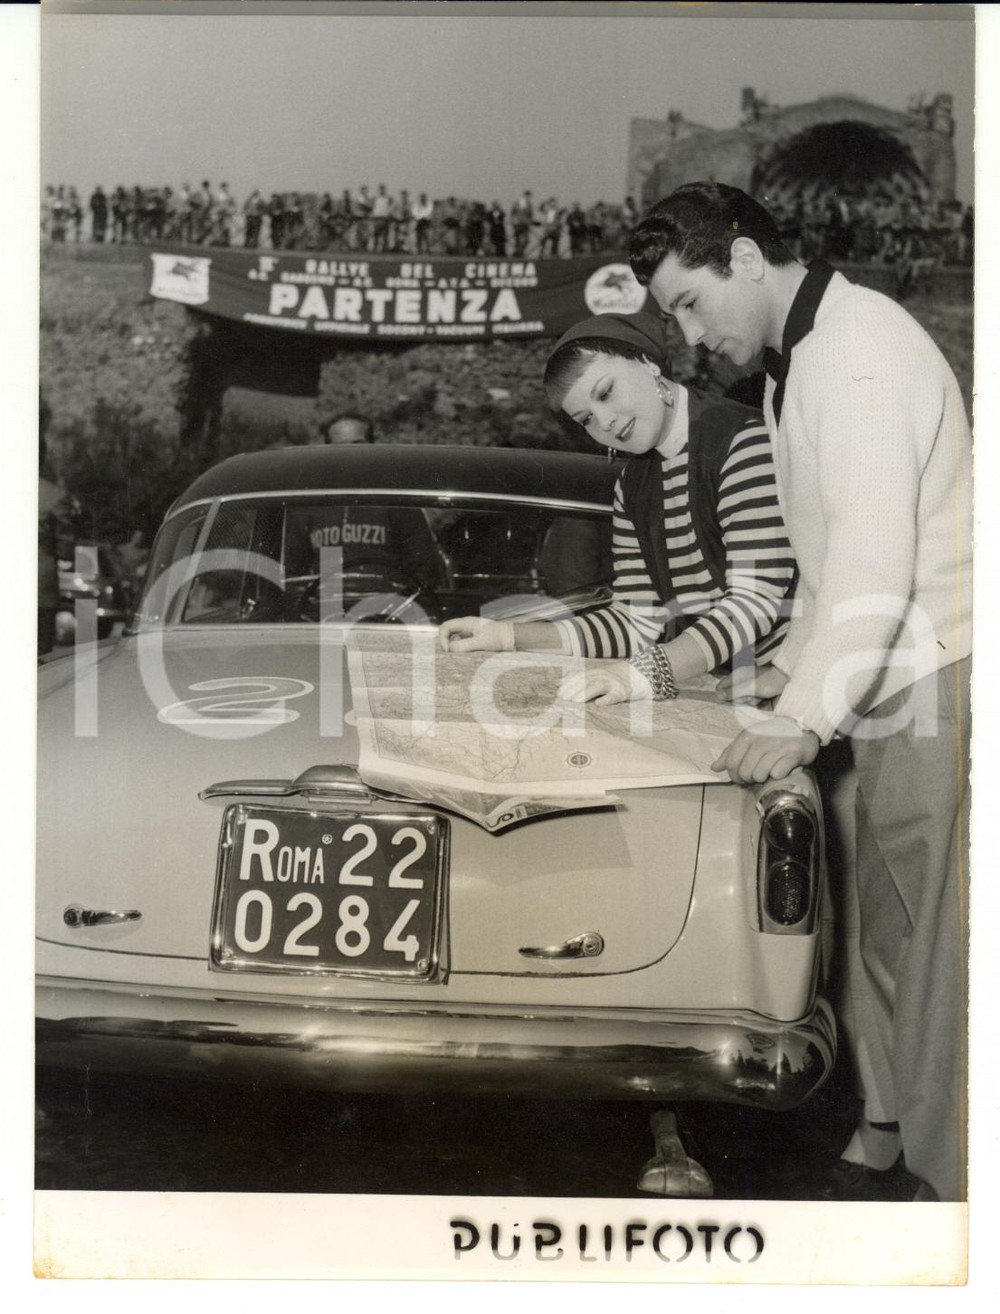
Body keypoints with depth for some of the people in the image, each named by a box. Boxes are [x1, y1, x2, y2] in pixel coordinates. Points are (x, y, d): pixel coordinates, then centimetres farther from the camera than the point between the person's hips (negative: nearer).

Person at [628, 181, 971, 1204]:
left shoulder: (859, 347, -15)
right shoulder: (798, 362, 18)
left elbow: (875, 558, -24)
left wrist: (807, 715, -26)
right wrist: (792, 667, 17)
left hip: (938, 689, -10)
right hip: (891, 693, 10)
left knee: (937, 942, -6)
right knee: (880, 925, 14)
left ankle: (947, 1181, 2)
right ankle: (883, 1135, 25)